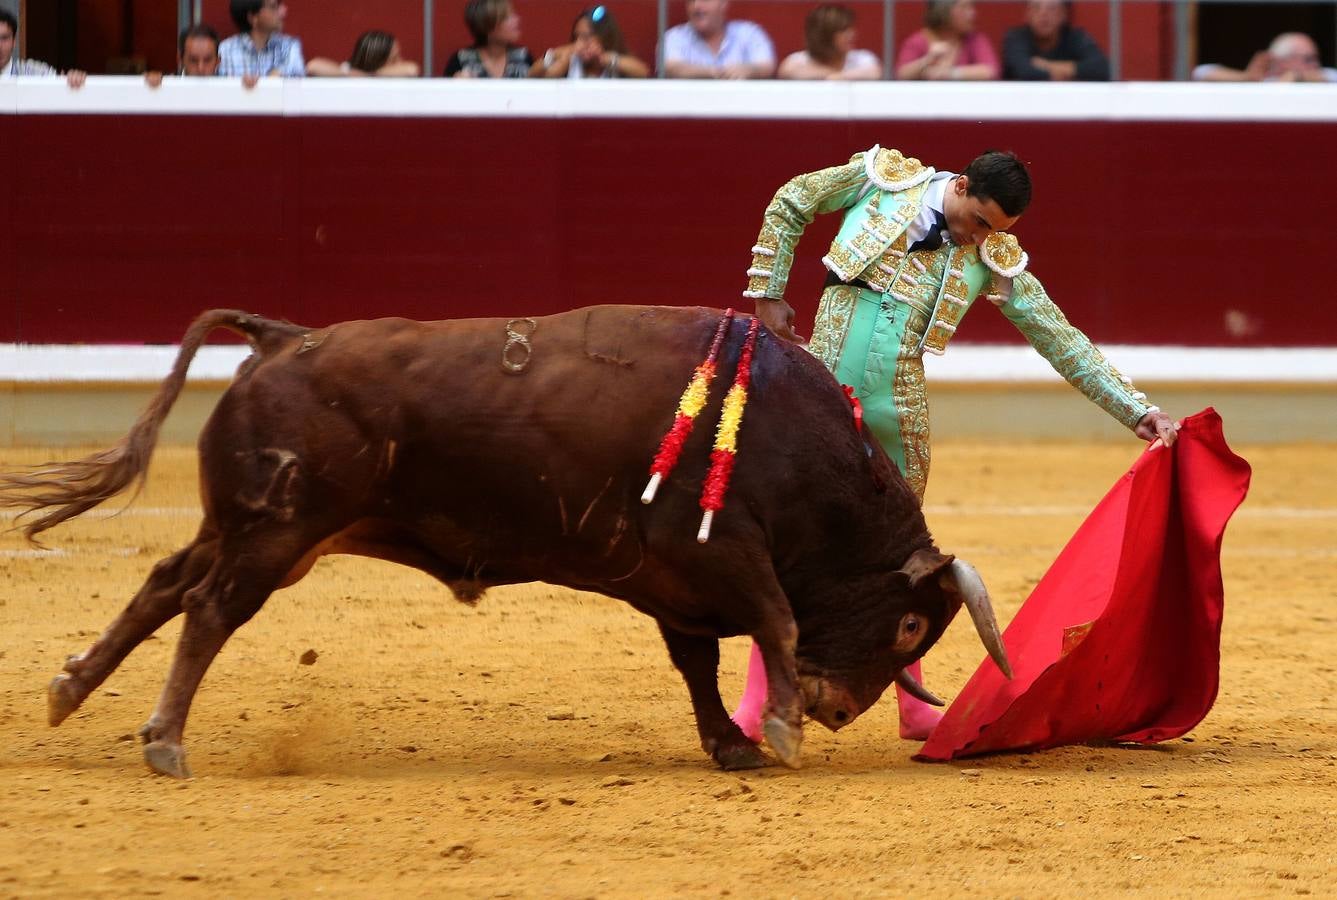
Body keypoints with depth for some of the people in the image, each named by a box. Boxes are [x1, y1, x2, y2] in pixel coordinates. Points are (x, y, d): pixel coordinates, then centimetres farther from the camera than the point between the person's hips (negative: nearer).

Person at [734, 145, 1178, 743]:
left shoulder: (995, 260, 3)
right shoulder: (884, 179, -1)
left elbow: (1062, 342, 5)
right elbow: (788, 206, 11)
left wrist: (1138, 412, 1)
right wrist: (767, 294, 7)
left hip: (897, 410, 2)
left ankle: (913, 707, 20)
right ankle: (755, 705, 1)